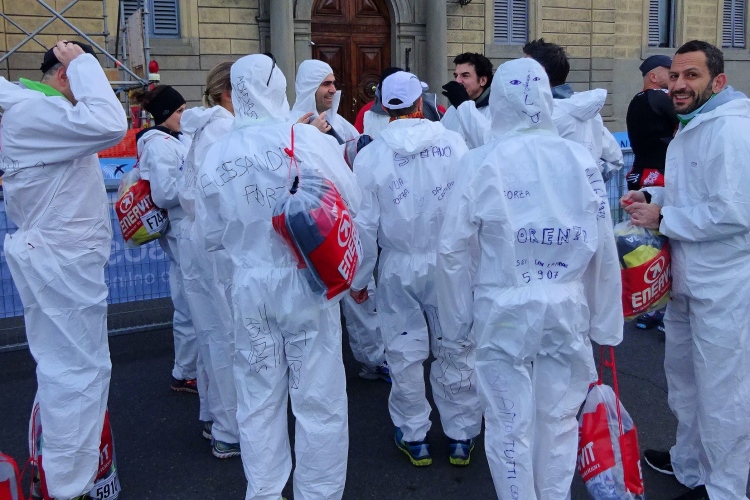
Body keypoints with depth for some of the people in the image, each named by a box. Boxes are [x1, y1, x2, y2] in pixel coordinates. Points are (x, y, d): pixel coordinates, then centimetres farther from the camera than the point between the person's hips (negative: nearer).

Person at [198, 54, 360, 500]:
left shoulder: (216, 155, -3)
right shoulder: (310, 140, -14)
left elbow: (213, 236, 5)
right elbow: (353, 202, -5)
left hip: (250, 287, 3)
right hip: (306, 283, -3)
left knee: (259, 401, 16)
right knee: (318, 400, 10)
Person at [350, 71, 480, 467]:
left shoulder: (370, 156, -9)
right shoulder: (454, 144, -10)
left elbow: (364, 226, -6)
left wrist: (358, 279, 6)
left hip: (399, 270, 0)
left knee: (405, 354, 14)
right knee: (455, 351, 13)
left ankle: (414, 437, 29)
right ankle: (461, 437, 27)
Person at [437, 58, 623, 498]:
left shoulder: (483, 162, -10)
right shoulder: (580, 158, -5)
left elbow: (453, 249, -8)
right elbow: (604, 248, -2)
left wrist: (457, 319, 4)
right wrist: (606, 321, 9)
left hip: (505, 309, -2)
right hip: (567, 308, 2)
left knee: (511, 425, 11)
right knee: (559, 418, 17)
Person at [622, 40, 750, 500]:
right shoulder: (692, 127, 12)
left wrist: (662, 218, -19)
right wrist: (651, 196, 5)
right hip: (688, 279, 11)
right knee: (683, 374, 24)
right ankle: (689, 462, 43)